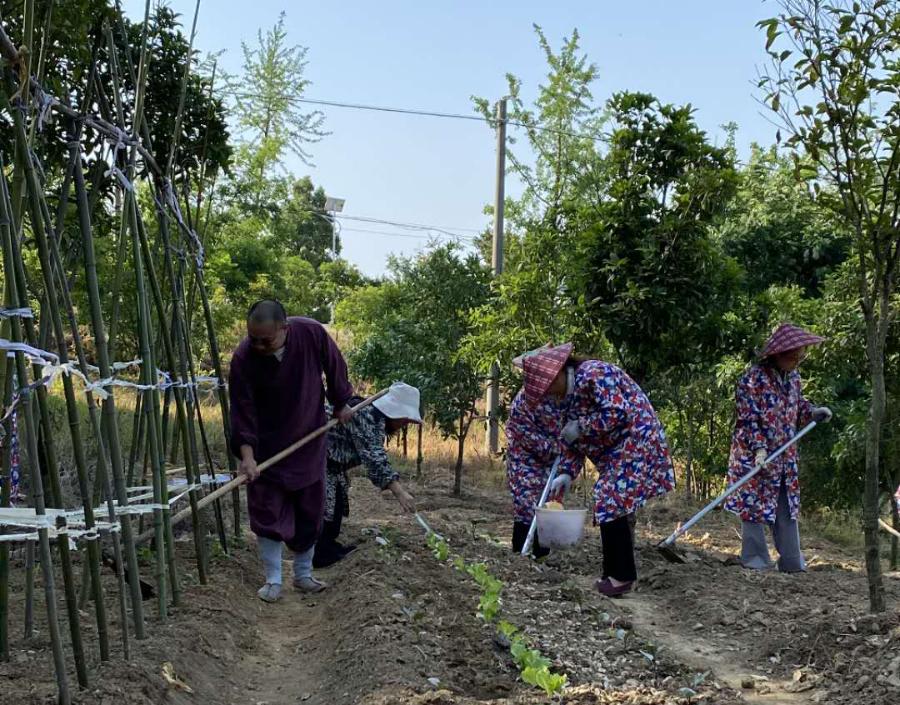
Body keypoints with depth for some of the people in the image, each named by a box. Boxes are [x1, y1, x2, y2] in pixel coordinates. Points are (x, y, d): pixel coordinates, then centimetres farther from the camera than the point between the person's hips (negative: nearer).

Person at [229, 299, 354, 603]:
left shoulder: (312, 334, -22)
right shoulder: (243, 358, -25)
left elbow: (334, 368, -2)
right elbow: (242, 411, -21)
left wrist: (341, 403, 10)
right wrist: (246, 455, -28)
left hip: (310, 444, 2)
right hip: (267, 449, -2)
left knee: (309, 513, 10)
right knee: (268, 514, -1)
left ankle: (303, 575, 25)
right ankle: (273, 580, 12)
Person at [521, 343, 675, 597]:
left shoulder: (592, 374, -17)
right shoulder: (570, 394, 12)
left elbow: (617, 411, -26)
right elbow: (570, 439, 13)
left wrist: (581, 427, -17)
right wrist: (567, 473, 0)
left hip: (634, 441, -10)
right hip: (615, 450, 10)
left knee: (612, 505, -12)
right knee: (609, 506, 8)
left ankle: (621, 576, -8)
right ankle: (617, 573, 14)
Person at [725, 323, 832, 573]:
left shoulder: (792, 376, 6)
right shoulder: (753, 378, -17)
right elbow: (748, 419, -18)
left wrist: (814, 412, 0)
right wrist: (759, 448, -25)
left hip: (785, 456, 7)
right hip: (754, 457, -7)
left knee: (788, 506, 10)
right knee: (755, 505, -1)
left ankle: (792, 561, 17)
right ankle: (755, 559, 8)